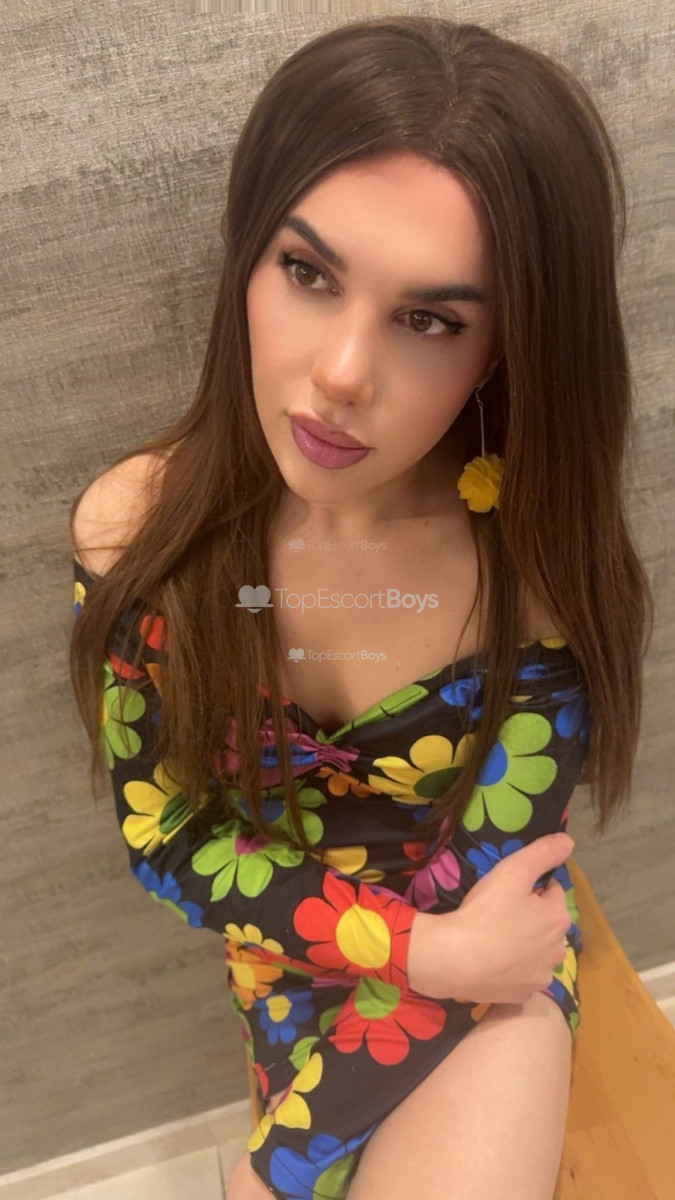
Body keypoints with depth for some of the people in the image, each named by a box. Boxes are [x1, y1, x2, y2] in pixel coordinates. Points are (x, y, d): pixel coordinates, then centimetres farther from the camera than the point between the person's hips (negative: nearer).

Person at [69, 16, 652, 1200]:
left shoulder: (541, 555, -23)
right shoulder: (133, 531, -20)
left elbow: (484, 894, -17)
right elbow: (161, 837, -10)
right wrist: (427, 946, -20)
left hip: (486, 958, -1)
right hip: (293, 953, 2)